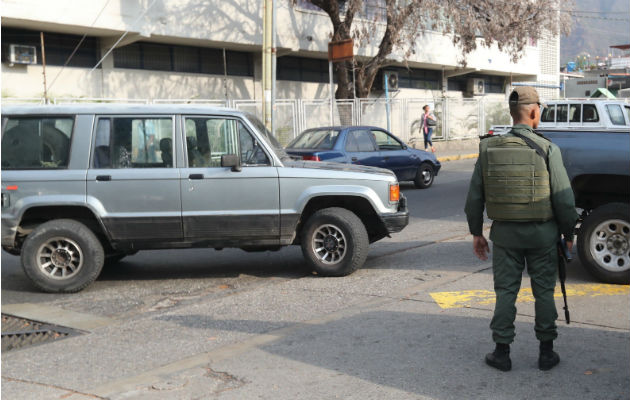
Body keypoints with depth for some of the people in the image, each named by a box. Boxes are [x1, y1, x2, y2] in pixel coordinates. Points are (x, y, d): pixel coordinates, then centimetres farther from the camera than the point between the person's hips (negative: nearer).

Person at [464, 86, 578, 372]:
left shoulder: (489, 149, -3)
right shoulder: (547, 149, -11)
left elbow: (474, 197, 1)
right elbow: (564, 199, -8)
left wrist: (476, 233, 12)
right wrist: (568, 234, 4)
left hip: (505, 233, 2)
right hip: (542, 234, -1)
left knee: (505, 291, 11)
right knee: (544, 292, 11)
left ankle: (502, 352, 16)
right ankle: (546, 353, 20)